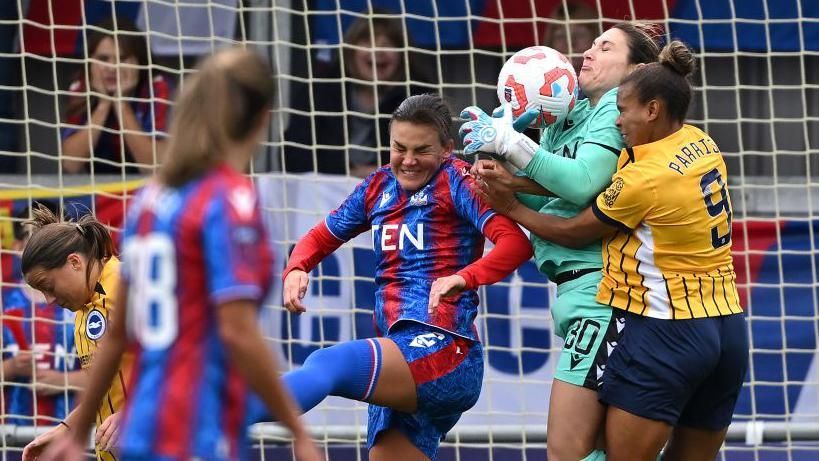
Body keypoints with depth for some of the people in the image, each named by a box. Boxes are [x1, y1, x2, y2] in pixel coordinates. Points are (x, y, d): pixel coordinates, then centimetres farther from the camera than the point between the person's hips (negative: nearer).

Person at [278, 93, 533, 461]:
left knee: (329, 364, -30)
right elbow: (323, 236, 26)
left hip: (442, 351, -9)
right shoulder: (379, 187, 18)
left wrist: (463, 278, -30)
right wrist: (296, 270, 4)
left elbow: (516, 242, -14)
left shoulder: (455, 179, -2)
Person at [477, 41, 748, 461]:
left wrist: (512, 208, 12)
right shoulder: (701, 144, 7)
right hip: (728, 330, 9)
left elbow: (574, 233, -1)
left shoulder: (646, 177, -16)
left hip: (667, 332, -8)